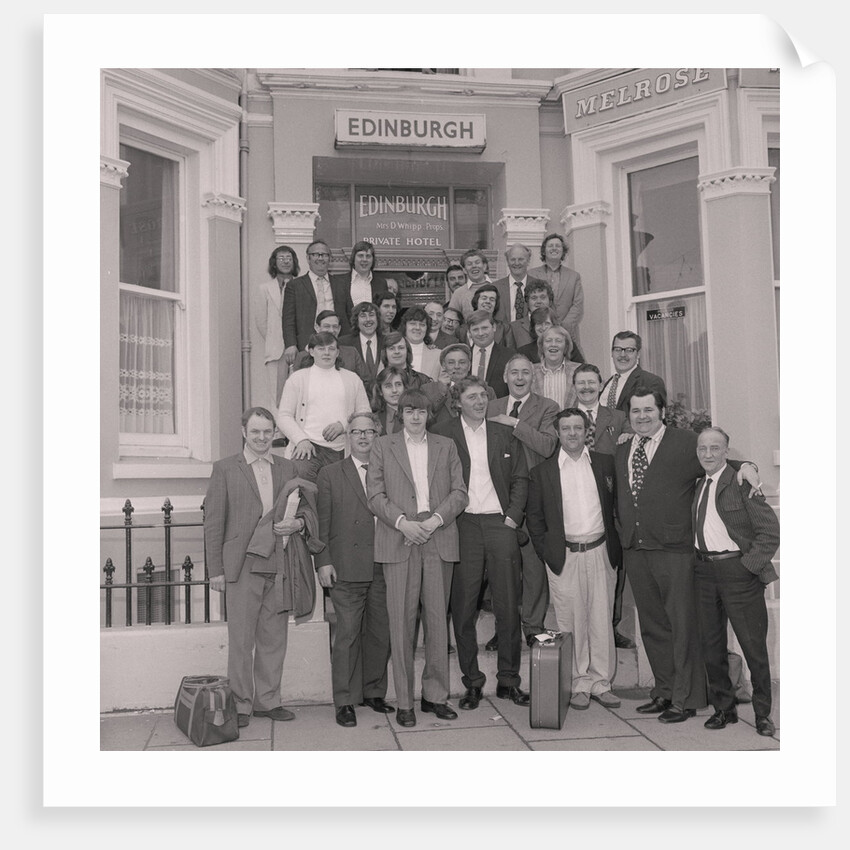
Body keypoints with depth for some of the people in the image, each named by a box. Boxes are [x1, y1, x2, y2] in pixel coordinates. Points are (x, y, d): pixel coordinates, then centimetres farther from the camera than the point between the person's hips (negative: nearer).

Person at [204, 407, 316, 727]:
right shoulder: (224, 469, 2)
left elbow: (309, 510, 16)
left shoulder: (289, 469, 12)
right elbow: (213, 522, 0)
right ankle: (240, 703, 15)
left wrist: (299, 523, -9)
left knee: (274, 638, 10)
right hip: (242, 566, -3)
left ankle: (268, 700, 22)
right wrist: (215, 570, -5)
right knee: (241, 639, 2)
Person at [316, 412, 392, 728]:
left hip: (383, 568, 3)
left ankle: (373, 692, 25)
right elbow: (322, 523, 3)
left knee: (380, 633, 9)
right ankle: (345, 701, 8)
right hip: (347, 569, -3)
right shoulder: (330, 474, 6)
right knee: (347, 634, -2)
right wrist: (323, 561, -6)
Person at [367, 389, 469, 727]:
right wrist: (402, 522, -11)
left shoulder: (446, 446, 15)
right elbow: (375, 494, 2)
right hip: (399, 542, -2)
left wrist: (436, 519, -7)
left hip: (439, 540, 2)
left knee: (438, 619, 4)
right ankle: (404, 702, 7)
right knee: (401, 621, -2)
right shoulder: (382, 446, 10)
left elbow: (459, 492, 8)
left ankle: (435, 695, 15)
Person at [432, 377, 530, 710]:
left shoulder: (505, 435, 13)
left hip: (500, 524, 3)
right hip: (462, 526, -2)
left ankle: (508, 680, 15)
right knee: (463, 607, 0)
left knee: (508, 605, 4)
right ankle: (472, 683, 12)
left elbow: (520, 478, 12)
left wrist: (513, 517, 1)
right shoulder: (441, 433, 3)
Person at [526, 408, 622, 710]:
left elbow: (618, 505, 10)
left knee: (602, 619, 5)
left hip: (601, 552, 1)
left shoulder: (606, 464, 7)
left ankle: (601, 682, 16)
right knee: (571, 622, 3)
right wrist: (547, 552, -1)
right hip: (564, 557, -1)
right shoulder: (542, 472, 4)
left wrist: (616, 547, 4)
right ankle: (579, 684, 14)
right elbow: (534, 518, 7)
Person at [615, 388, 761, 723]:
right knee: (652, 626, 15)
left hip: (674, 550, -5)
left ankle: (685, 699, 14)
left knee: (683, 626, 2)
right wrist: (623, 532, 12)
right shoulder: (620, 451, 14)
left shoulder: (686, 442, -2)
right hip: (634, 551, 6)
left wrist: (746, 466, -21)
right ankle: (664, 691, 28)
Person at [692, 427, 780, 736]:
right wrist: (697, 562, 6)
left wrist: (748, 565, -13)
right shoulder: (696, 486, 10)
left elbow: (771, 531, -11)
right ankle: (723, 708, 26)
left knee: (753, 645, 3)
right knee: (711, 644, 11)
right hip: (703, 570, 6)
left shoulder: (741, 483, -10)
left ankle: (762, 713, 18)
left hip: (738, 570, -6)